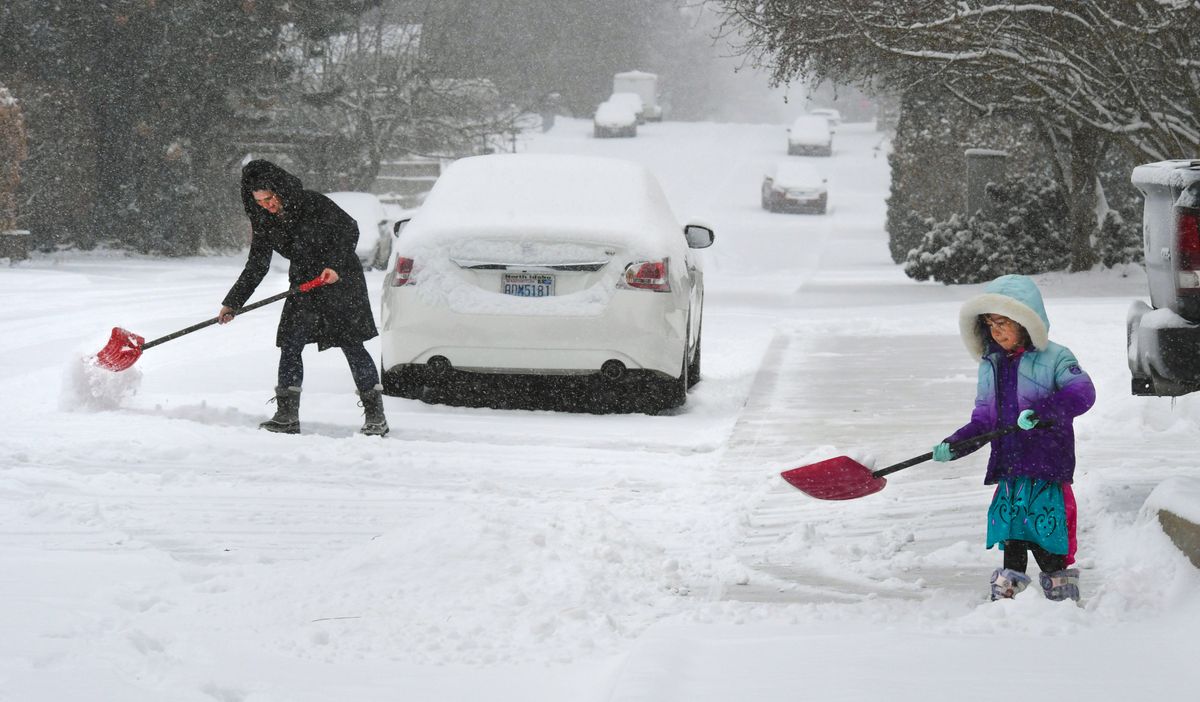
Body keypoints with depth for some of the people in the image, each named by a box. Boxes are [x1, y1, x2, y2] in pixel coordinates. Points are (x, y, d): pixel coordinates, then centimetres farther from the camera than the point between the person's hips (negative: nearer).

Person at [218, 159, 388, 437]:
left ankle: (376, 416, 0)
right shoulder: (264, 221, -2)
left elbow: (349, 229, -11)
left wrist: (335, 264, -24)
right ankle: (287, 416, 0)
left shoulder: (313, 204, -19)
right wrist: (232, 303, -2)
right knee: (290, 344, -4)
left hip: (341, 280, -5)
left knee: (352, 346, -6)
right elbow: (256, 266, 3)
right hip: (304, 285, 6)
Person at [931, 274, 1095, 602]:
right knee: (1012, 537, 7)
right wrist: (954, 445, -1)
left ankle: (1060, 584, 15)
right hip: (1008, 468, 5)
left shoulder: (1054, 358, -4)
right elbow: (983, 421, 15)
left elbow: (1082, 393, -20)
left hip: (1047, 466, -5)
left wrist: (1040, 411, -33)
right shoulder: (990, 366, 14)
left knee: (1045, 534, -1)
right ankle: (1008, 588, 15)